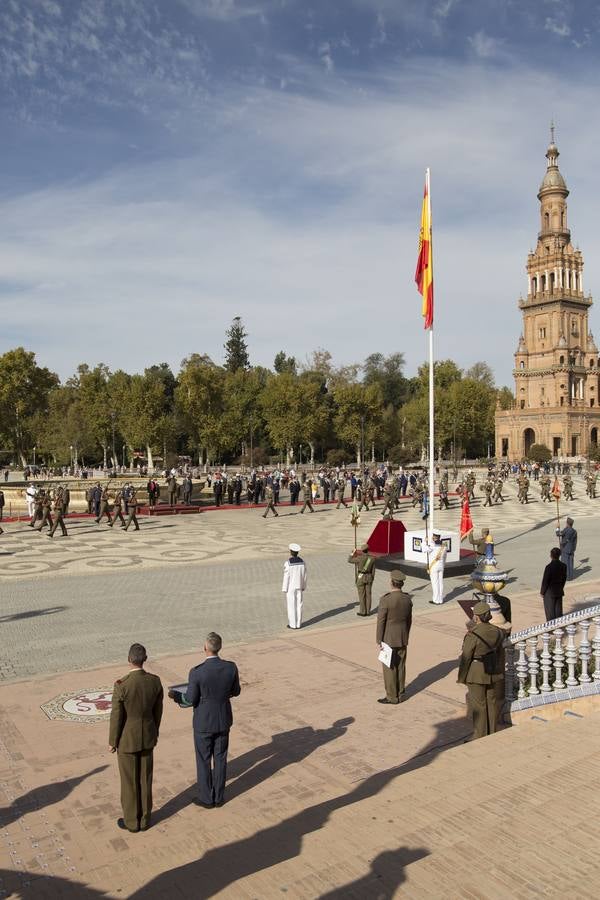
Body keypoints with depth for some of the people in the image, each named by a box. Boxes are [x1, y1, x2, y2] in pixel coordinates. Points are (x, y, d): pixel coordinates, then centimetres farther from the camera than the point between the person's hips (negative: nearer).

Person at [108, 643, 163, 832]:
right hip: (146, 736, 4)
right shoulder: (155, 681, -14)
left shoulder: (121, 685, -29)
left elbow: (116, 717, -19)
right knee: (144, 779, 20)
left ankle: (131, 821, 32)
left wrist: (112, 742, -3)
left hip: (127, 739, -4)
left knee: (129, 781, 15)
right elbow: (157, 711, -1)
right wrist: (154, 733, 16)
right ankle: (144, 819, 34)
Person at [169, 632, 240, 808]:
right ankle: (219, 797, 34)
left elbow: (189, 701, -15)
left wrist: (175, 695, 5)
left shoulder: (197, 672, -27)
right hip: (223, 720, 3)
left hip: (203, 723, -3)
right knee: (220, 759, 20)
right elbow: (235, 692, 0)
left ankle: (206, 798, 31)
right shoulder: (231, 667, -16)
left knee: (203, 761, 17)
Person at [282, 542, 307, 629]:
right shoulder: (302, 561, -5)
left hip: (290, 587, -4)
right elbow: (304, 575, 2)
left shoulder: (288, 563, -20)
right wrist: (303, 586, 14)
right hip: (299, 586, 4)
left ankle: (292, 624, 12)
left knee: (291, 605, 6)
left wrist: (284, 589, -7)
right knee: (298, 604, 12)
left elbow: (286, 577, -16)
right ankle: (298, 624, 17)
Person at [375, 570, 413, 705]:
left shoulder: (385, 599, -23)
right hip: (402, 638, 6)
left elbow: (381, 622, -18)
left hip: (389, 639, -6)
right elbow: (409, 620, 7)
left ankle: (392, 697, 12)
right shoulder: (407, 598, -3)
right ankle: (400, 695, 23)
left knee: (389, 668, 5)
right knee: (400, 667, 15)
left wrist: (378, 641, -10)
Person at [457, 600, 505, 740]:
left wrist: (461, 678, -4)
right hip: (494, 673, 6)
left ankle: (480, 737, 16)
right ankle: (492, 735, 29)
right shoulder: (497, 632, -5)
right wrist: (500, 673, 18)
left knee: (478, 705, 7)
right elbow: (500, 654, 6)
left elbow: (466, 658, -17)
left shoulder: (472, 635, -24)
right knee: (492, 702, 17)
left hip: (476, 675, -6)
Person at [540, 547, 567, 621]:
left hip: (549, 592, -5)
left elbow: (545, 581, -17)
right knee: (558, 610, 15)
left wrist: (542, 591, -4)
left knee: (550, 610, 6)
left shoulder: (549, 567, -24)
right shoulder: (563, 566, -6)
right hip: (559, 592, 5)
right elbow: (564, 578, 5)